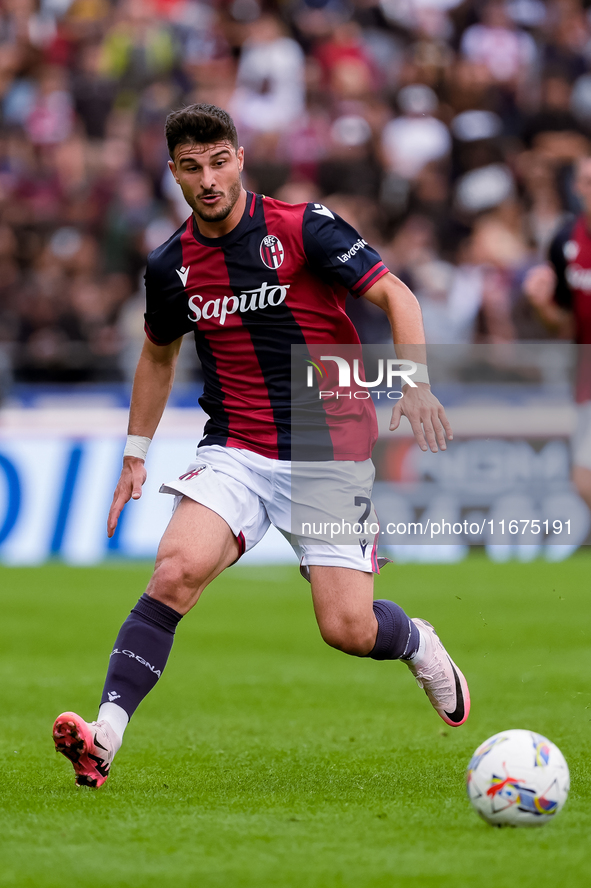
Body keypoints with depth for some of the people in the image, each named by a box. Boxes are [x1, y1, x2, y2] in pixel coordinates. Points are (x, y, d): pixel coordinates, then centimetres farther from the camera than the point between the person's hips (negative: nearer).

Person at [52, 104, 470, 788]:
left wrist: (415, 382, -23)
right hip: (235, 453, 2)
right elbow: (158, 354, 23)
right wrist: (136, 453, 21)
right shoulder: (169, 267, 4)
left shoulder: (302, 227, -8)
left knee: (348, 630, -6)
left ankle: (417, 643, 32)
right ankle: (105, 736, -30)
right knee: (178, 568, -25)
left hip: (331, 454, -2)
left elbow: (395, 296, -9)